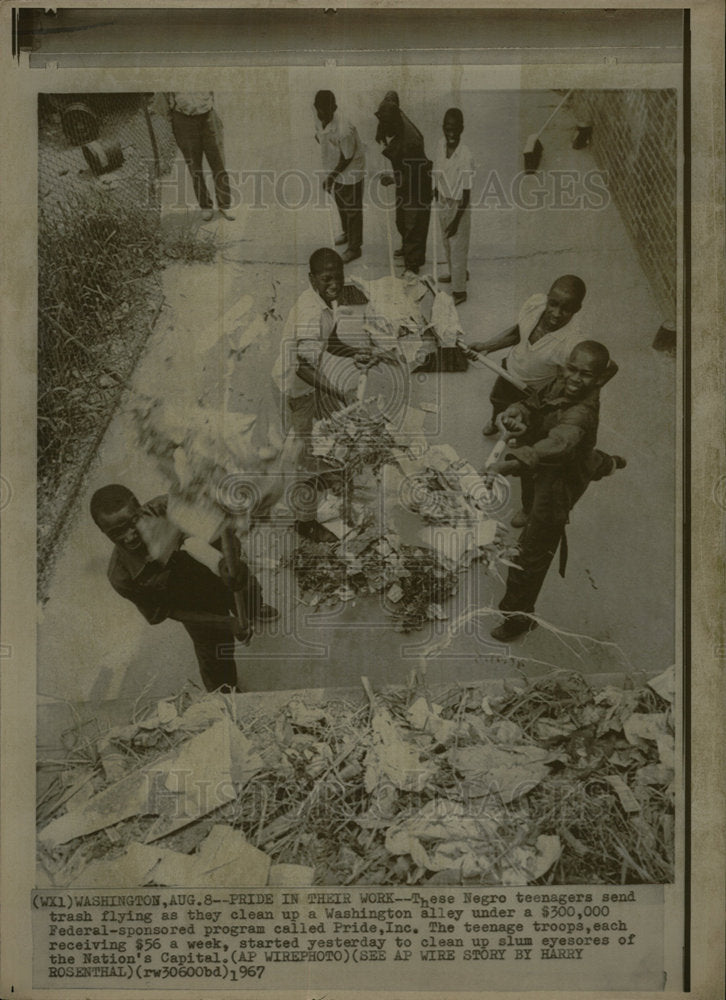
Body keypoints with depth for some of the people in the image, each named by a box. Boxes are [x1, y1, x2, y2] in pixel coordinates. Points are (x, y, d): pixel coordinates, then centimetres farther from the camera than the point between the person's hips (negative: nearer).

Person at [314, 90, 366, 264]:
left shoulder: (343, 131, -37)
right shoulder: (321, 119, -13)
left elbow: (347, 158, -25)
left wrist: (331, 176, -19)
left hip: (350, 173, -8)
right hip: (334, 169, 8)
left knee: (352, 210, 11)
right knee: (340, 204, 28)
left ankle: (354, 248, 29)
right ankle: (347, 232, 54)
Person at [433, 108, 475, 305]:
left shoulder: (465, 157, -29)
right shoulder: (441, 144, -10)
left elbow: (467, 193, -23)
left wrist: (457, 220, -22)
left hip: (458, 206, -7)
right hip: (443, 202, 7)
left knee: (458, 247, 6)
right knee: (447, 242, 26)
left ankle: (459, 291, 21)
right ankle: (457, 273, 51)